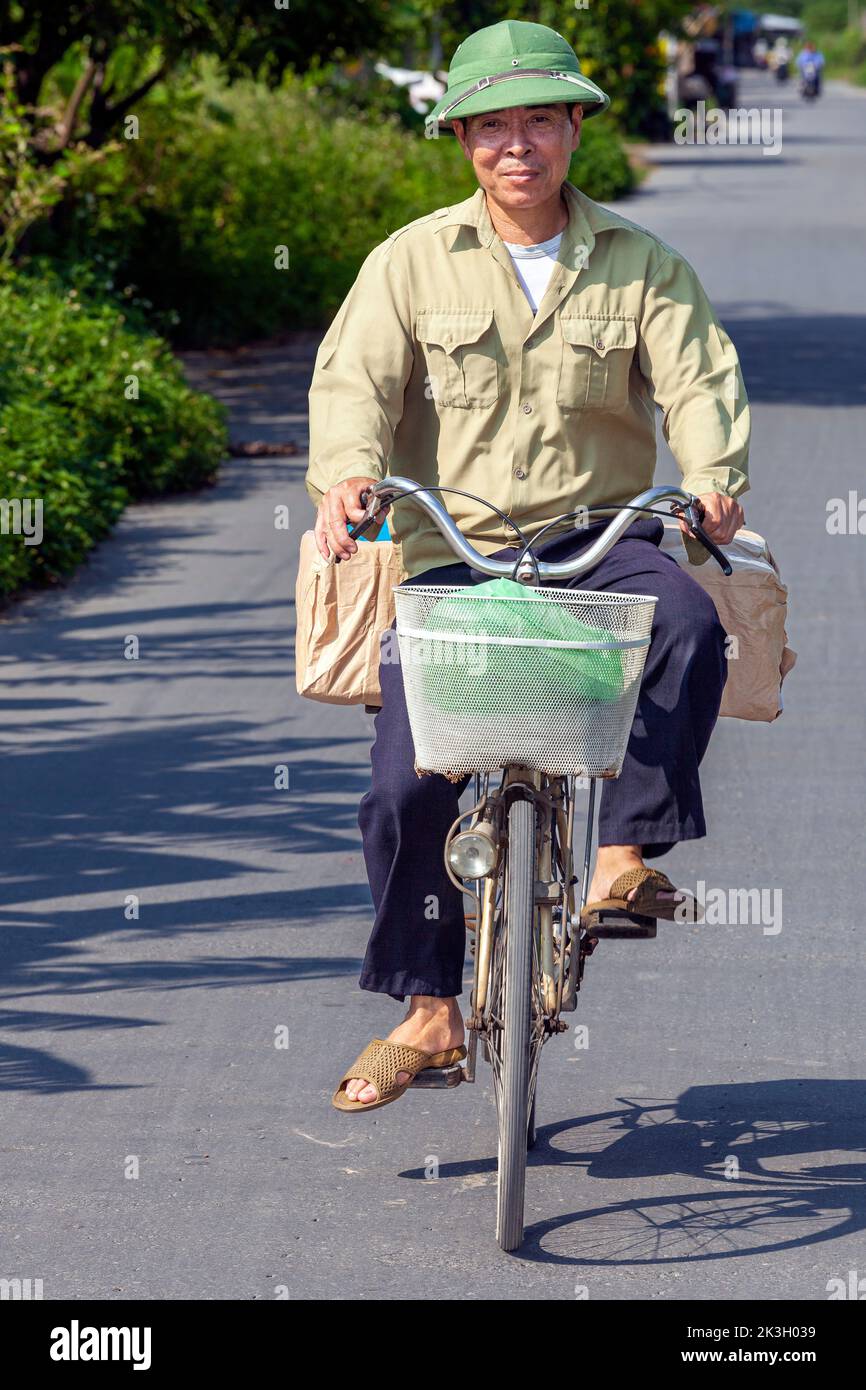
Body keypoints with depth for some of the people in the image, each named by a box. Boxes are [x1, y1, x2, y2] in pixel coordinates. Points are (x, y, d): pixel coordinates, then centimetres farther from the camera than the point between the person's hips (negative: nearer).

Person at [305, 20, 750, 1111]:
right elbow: (356, 377, -9)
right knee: (406, 780, -8)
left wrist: (714, 475, -29)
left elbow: (697, 375, -8)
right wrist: (345, 474, -30)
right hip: (452, 550, 0)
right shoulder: (412, 261, 2)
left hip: (596, 537, 0)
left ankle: (624, 849, -18)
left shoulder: (640, 265, 4)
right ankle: (429, 1013, 7)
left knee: (688, 623, -33)